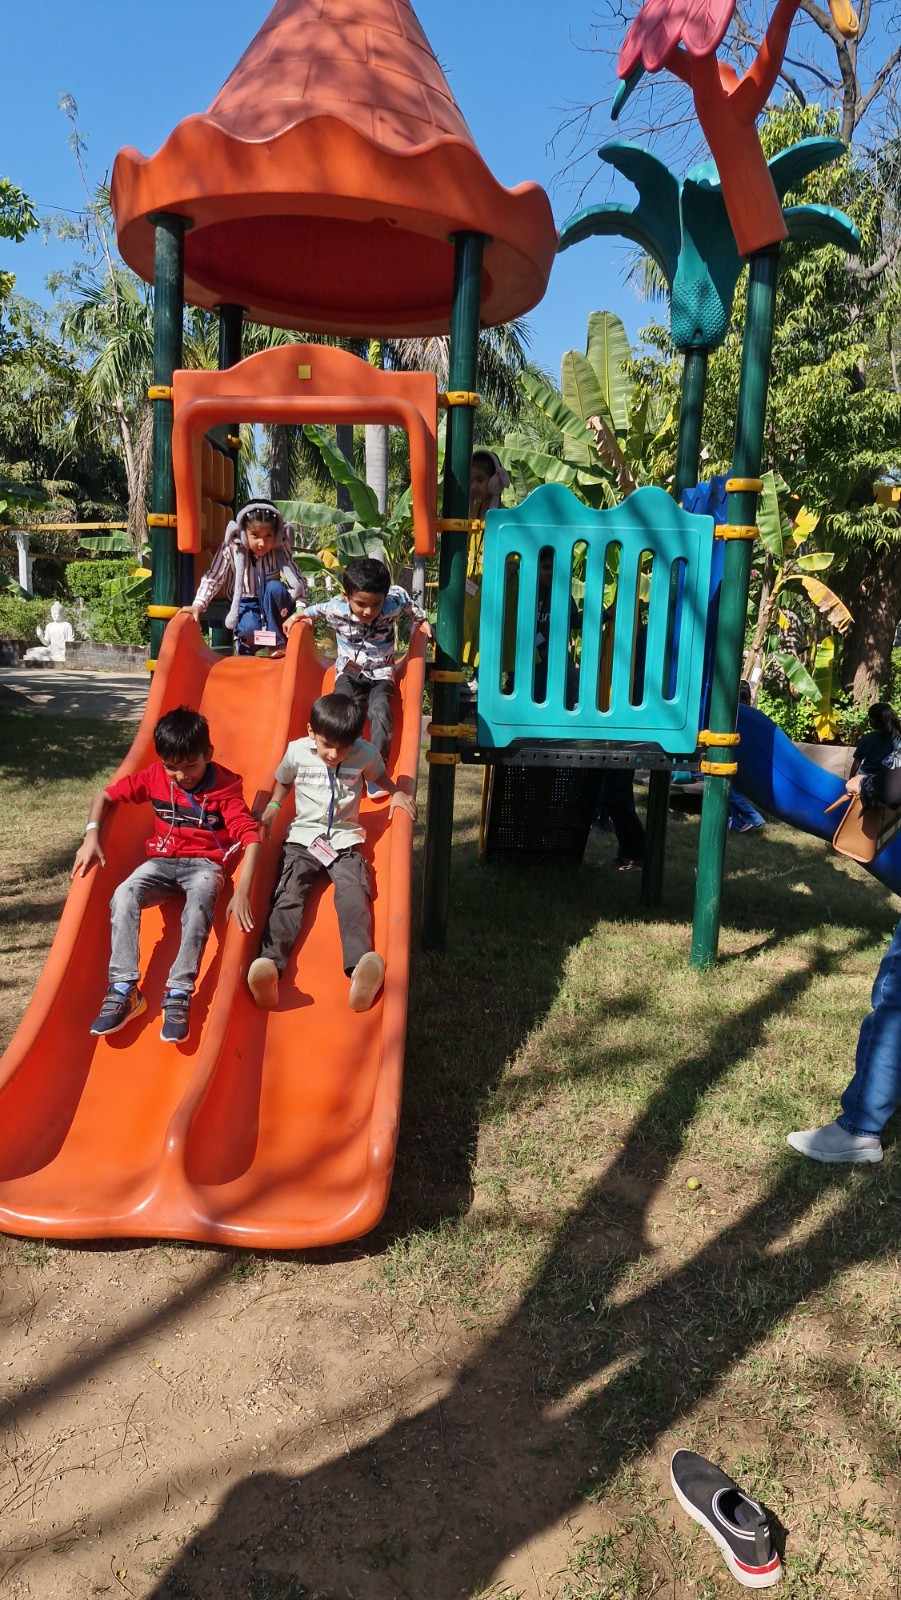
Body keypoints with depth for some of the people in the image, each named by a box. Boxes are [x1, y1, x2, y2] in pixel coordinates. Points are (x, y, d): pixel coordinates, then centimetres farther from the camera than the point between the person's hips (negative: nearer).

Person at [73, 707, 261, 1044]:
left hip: (204, 864, -3)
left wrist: (242, 892, -33)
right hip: (161, 861, 3)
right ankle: (124, 989, -31)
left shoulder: (224, 786, -10)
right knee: (124, 895, -29)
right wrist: (91, 835, -10)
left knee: (200, 900, -39)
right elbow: (107, 795, 10)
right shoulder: (155, 776, 1)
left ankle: (179, 993, -40)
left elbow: (251, 837, -20)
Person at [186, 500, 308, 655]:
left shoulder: (280, 550, -18)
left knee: (274, 587, -32)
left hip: (273, 604, 1)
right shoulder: (231, 549, -18)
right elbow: (213, 578, -11)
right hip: (246, 603, -1)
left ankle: (277, 642, -18)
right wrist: (198, 605, -22)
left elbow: (298, 581, -21)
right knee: (249, 629, -33)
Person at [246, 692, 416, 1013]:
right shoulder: (297, 751, 1)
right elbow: (282, 781, 21)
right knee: (288, 894, -25)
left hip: (345, 839, -1)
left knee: (353, 894, -28)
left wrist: (396, 793, 4)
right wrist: (273, 806, 2)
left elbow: (379, 775, 23)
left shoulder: (366, 754, 0)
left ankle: (360, 971, -53)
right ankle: (269, 964, -50)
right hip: (303, 836, 1)